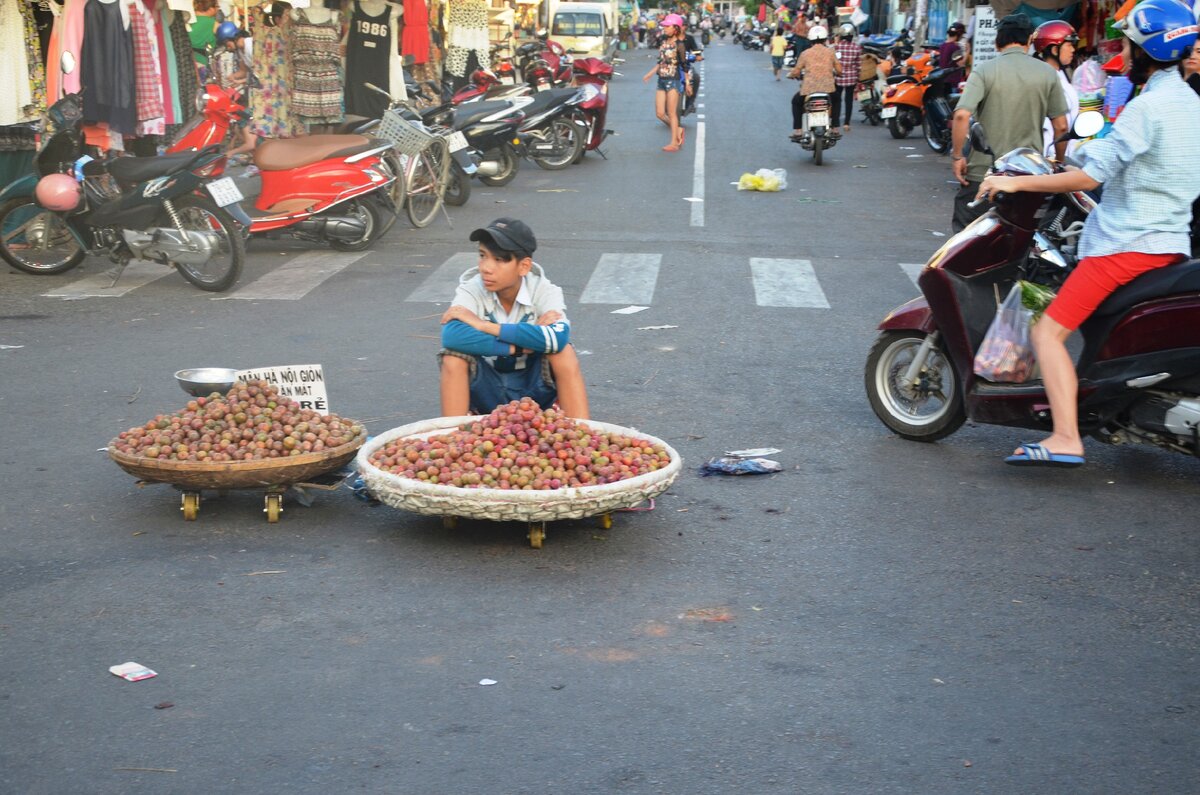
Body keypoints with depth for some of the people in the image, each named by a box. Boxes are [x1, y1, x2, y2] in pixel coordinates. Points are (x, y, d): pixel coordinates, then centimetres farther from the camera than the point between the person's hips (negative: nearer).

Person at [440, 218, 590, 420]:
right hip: (488, 390, 0)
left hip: (533, 388, 0)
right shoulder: (471, 290, -15)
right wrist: (520, 346, -36)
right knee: (453, 356, -28)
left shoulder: (544, 291, -15)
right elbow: (452, 336, -37)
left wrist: (484, 325, -34)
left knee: (564, 351, -28)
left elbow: (558, 337, -38)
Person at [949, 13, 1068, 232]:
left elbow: (962, 115, -18)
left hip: (983, 173, -2)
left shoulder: (984, 71, -6)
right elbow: (1061, 126, 3)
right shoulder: (1048, 74, 1)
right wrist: (1058, 163, 17)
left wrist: (957, 156, -7)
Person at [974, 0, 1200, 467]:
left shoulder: (1147, 107, -17)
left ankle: (1066, 440, -22)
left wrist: (1016, 183, -14)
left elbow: (1090, 176, -21)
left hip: (1127, 244, -10)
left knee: (1049, 332, -12)